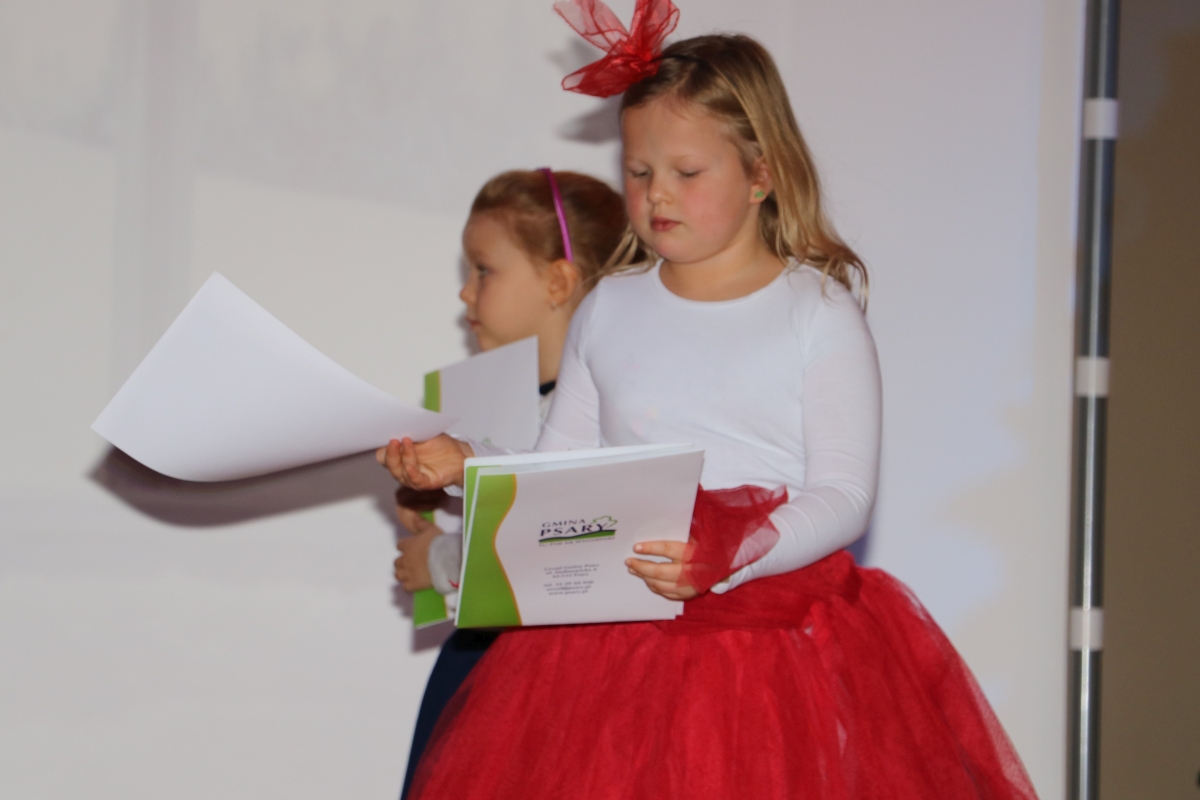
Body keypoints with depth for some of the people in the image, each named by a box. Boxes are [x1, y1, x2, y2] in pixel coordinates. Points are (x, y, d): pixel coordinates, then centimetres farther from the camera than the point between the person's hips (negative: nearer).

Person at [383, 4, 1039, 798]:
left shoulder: (820, 315, -3)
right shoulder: (608, 311, 11)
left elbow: (842, 497, -9)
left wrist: (732, 554, -24)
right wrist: (466, 465, -3)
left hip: (778, 633, -3)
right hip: (619, 636, 3)